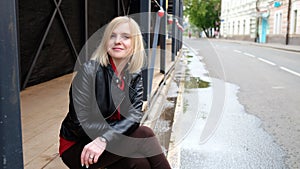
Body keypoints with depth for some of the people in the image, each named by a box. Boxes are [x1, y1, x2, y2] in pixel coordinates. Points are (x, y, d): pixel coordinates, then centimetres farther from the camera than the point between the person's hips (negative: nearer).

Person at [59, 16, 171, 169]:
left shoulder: (135, 74, -4)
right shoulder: (89, 71, -20)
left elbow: (135, 114, -14)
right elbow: (81, 123, -22)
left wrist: (105, 139, -29)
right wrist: (119, 129, -16)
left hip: (107, 144, 5)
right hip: (77, 147, -4)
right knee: (144, 134, -21)